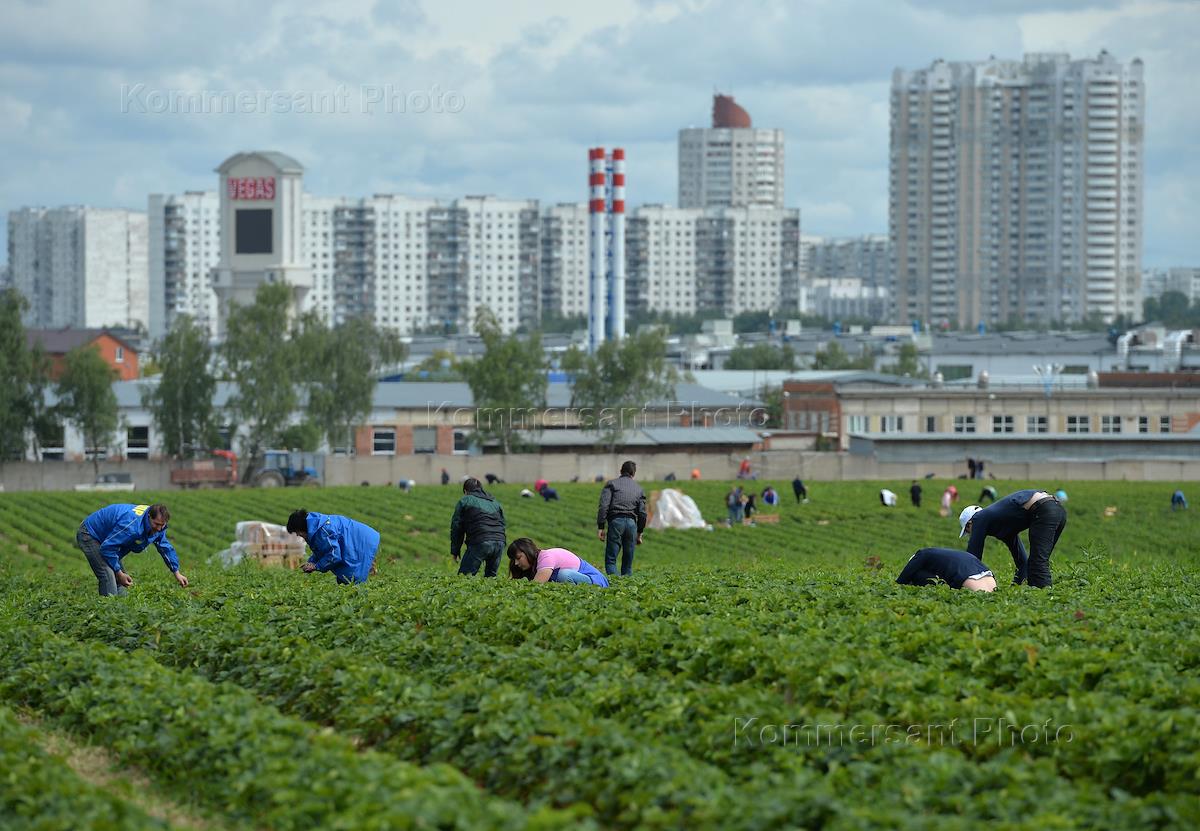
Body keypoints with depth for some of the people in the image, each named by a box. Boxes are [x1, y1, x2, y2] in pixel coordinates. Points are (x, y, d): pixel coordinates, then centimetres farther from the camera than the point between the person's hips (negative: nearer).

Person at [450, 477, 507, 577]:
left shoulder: (464, 501, 12)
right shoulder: (495, 502, 28)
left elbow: (456, 527, 9)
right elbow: (502, 525, 26)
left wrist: (454, 551, 13)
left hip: (479, 543, -5)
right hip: (499, 542, 6)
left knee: (464, 577, -6)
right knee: (491, 576, 12)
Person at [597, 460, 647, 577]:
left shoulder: (612, 484, 9)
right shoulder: (639, 489, 19)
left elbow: (603, 506, -3)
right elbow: (642, 513, 14)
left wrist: (600, 527, -4)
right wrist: (639, 533, 22)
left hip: (616, 521, -3)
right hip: (632, 523, 3)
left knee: (611, 559, -5)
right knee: (628, 560, 10)